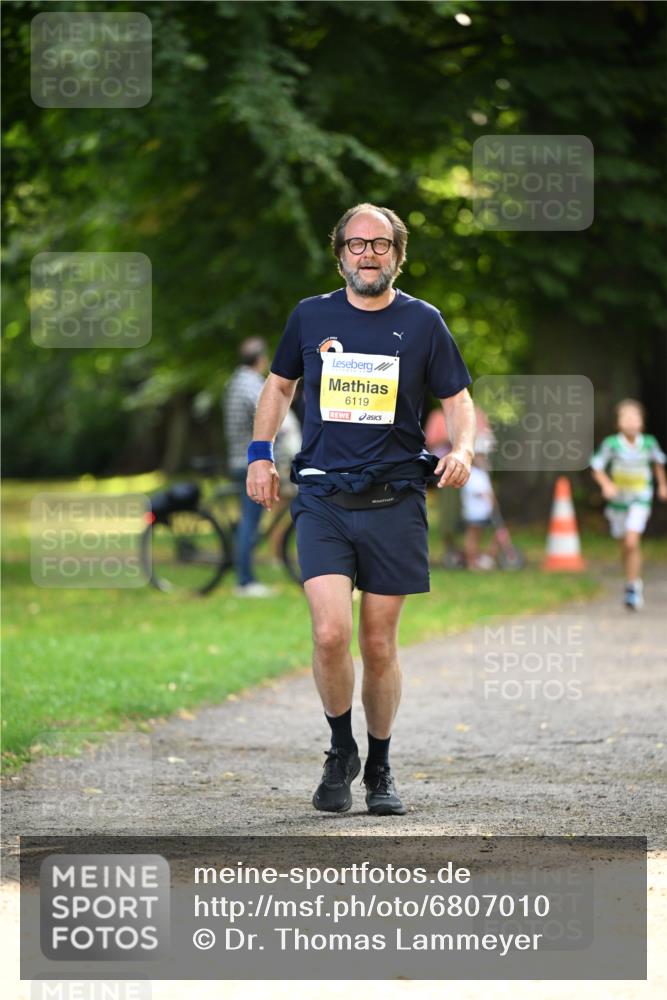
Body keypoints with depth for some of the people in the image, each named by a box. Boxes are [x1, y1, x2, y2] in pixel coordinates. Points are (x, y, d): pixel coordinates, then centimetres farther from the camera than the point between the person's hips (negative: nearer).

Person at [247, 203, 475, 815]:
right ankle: (341, 752, 8)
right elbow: (279, 385, 22)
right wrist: (260, 454, 12)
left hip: (393, 502, 0)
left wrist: (463, 449, -11)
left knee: (379, 645, 5)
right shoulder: (311, 317, 6)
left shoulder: (422, 323, 3)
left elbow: (458, 399, 9)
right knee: (331, 633, -15)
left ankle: (380, 769, 24)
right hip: (322, 499, 0)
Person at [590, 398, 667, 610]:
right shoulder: (611, 444, -16)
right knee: (625, 546, 15)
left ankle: (632, 587, -9)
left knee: (632, 543, -19)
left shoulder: (649, 443, -11)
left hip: (640, 499, -1)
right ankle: (634, 581, 38)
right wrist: (606, 484, -25)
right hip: (618, 499, 1)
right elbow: (597, 468, -7)